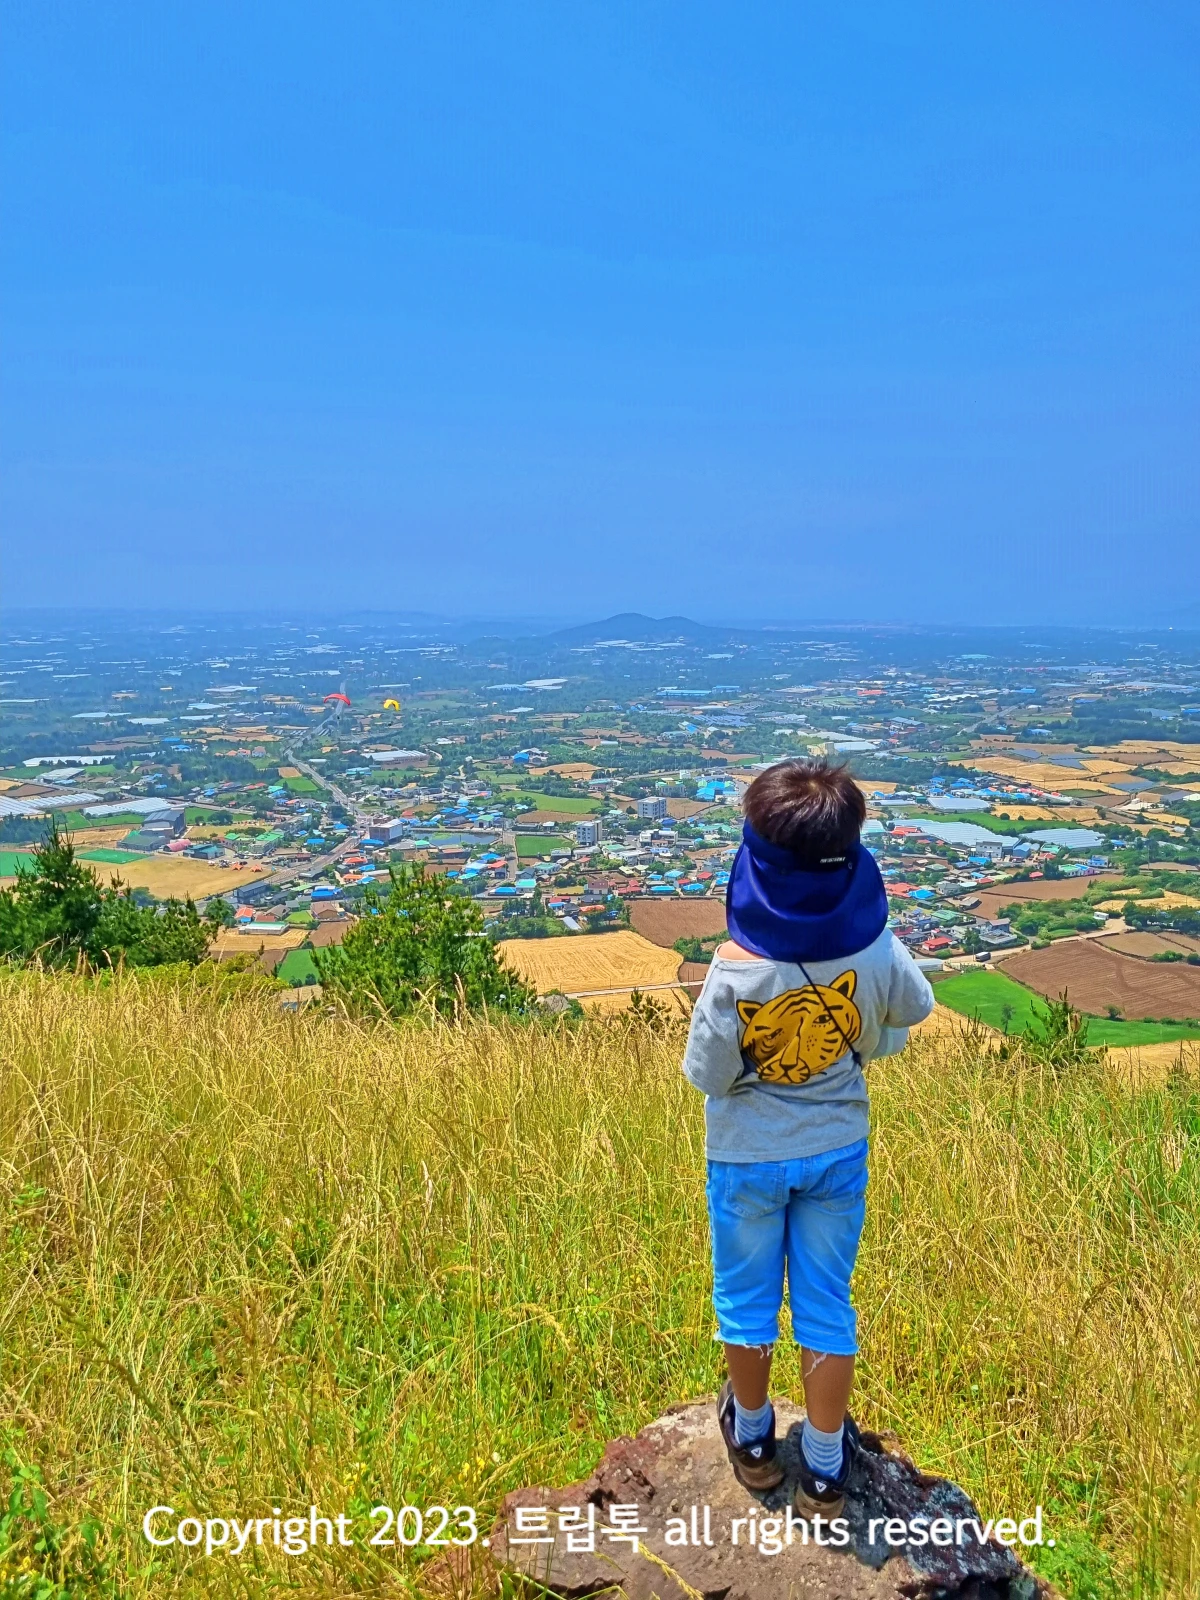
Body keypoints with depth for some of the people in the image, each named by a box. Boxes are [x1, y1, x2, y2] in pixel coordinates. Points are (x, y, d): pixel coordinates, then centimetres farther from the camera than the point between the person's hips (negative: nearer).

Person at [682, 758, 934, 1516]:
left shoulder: (738, 968, -30)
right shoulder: (876, 950, -20)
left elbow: (708, 1074, -18)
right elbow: (916, 1009, 2)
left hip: (748, 1159, -2)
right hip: (838, 1151, 2)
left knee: (747, 1300, 22)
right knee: (827, 1306, 19)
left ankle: (753, 1435, 44)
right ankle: (825, 1468, 35)